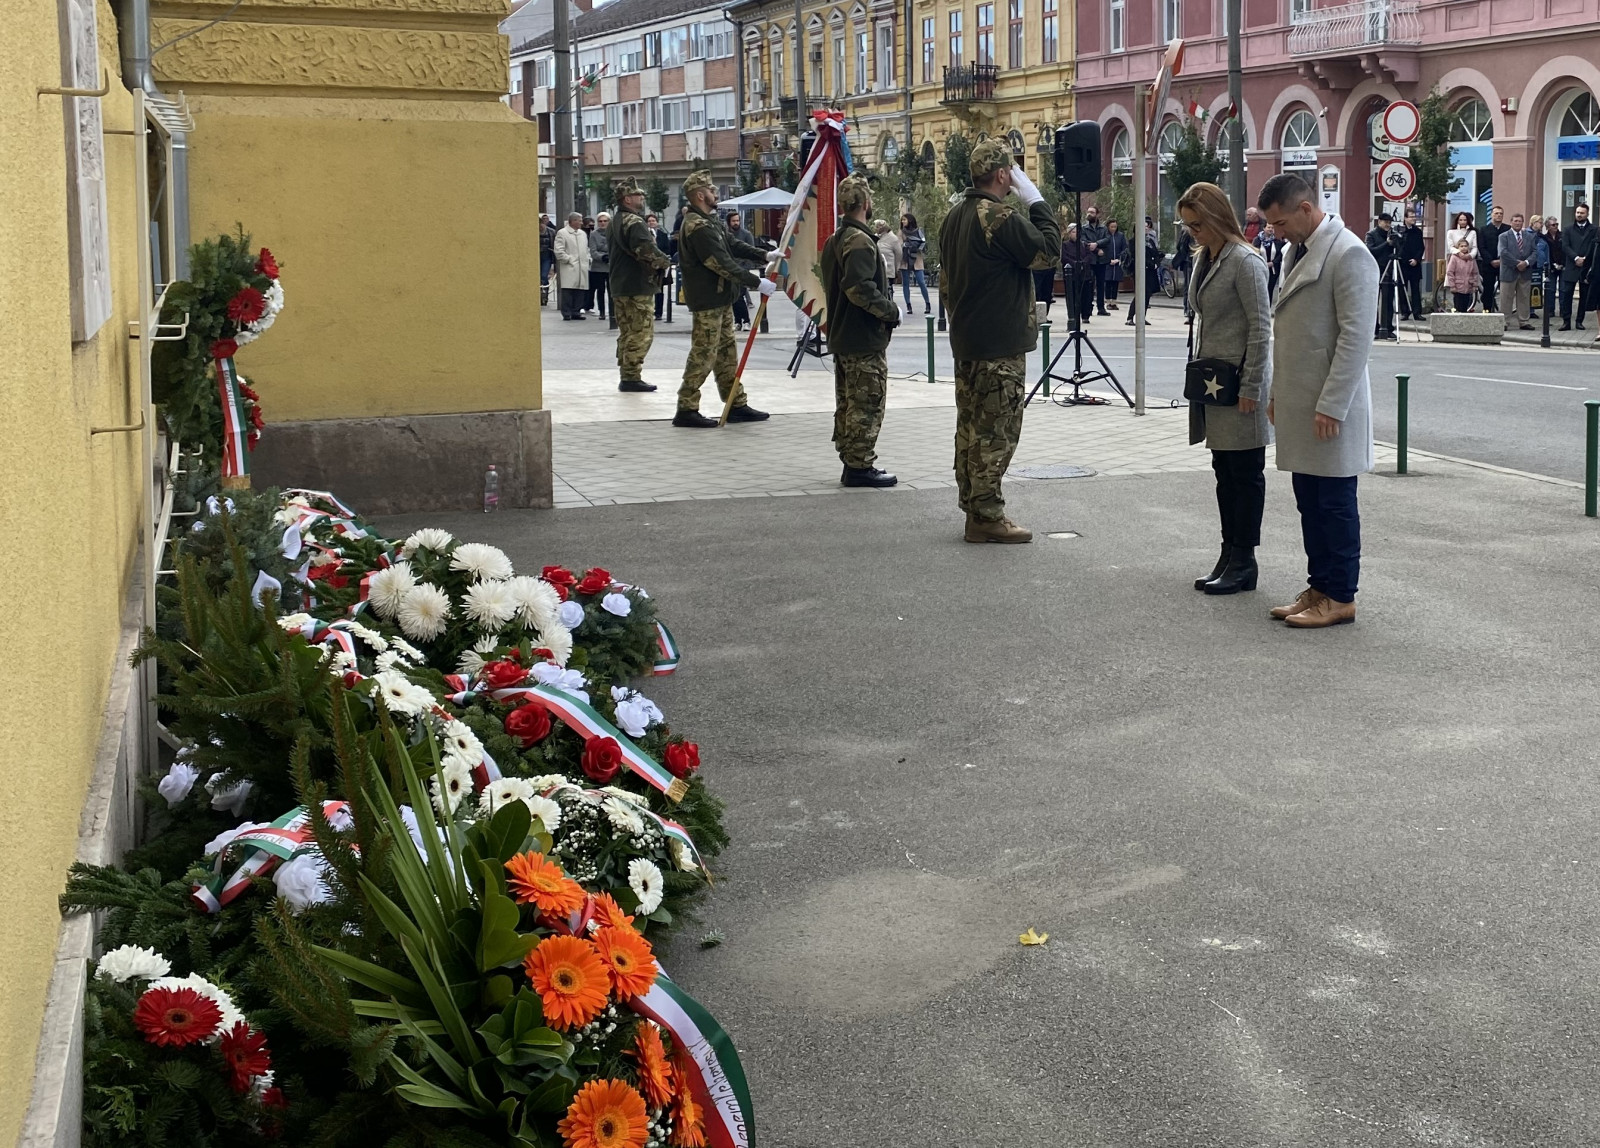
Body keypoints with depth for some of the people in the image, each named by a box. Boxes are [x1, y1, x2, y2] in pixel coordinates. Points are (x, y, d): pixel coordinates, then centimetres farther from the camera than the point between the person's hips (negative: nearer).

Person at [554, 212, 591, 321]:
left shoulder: (583, 234, 19)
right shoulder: (562, 233, -2)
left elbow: (587, 249, 27)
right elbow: (559, 251, -9)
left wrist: (588, 259, 11)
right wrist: (569, 260, -11)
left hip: (582, 268, 6)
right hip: (569, 268, -6)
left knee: (580, 291, 4)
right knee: (568, 291, -8)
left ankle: (576, 312, 11)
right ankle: (566, 313, -4)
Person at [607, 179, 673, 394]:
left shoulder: (614, 222, 16)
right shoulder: (635, 222, -16)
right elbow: (647, 251, -26)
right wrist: (665, 262, -9)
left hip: (619, 285, 10)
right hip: (638, 287, -10)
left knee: (626, 332, 15)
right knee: (641, 332, -7)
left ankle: (626, 376, 18)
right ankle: (631, 376, -8)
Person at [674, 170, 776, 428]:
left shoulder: (709, 221, 13)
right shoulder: (698, 227, -21)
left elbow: (733, 245, 15)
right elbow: (723, 264, -24)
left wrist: (765, 255, 2)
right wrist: (758, 283, -22)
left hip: (721, 299, 10)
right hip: (707, 300, -10)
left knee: (726, 351, 14)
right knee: (704, 354, -6)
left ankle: (737, 405, 20)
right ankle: (686, 409, 0)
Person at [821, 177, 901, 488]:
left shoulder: (834, 241, 13)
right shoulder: (861, 241, -17)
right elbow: (860, 288, -27)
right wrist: (891, 310, -18)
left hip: (841, 337, 10)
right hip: (866, 338, -10)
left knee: (847, 403, 14)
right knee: (867, 405, -5)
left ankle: (851, 463, 21)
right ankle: (860, 466, -2)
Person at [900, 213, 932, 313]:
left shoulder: (919, 231, 5)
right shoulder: (902, 232, 10)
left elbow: (923, 244, 2)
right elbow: (899, 245, 3)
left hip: (916, 261, -2)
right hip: (905, 261, 2)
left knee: (921, 282, -7)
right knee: (905, 284, 0)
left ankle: (927, 304, 4)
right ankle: (908, 306, 5)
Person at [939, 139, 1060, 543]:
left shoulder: (955, 217, 12)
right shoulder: (1001, 218, -18)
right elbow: (1048, 252, -13)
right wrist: (1036, 201, -8)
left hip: (965, 341, 9)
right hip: (1001, 344, -9)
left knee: (971, 425, 15)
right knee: (996, 430, -5)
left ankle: (973, 506, 23)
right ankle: (987, 516, -3)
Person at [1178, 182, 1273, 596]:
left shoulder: (1244, 261, -15)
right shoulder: (1203, 258, 12)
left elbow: (1261, 328, -16)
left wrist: (1251, 387, -17)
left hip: (1239, 381, -9)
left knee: (1246, 472, 0)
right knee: (1224, 470, 12)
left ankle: (1244, 562, 5)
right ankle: (1230, 555, 19)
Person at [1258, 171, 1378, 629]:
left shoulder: (1349, 255, -14)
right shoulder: (1298, 252, 15)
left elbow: (1355, 337, -18)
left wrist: (1331, 406, -20)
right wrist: (1278, 393, 17)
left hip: (1330, 408, -9)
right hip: (1298, 403, 9)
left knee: (1334, 504, -2)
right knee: (1309, 501, 12)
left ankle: (1340, 598, 6)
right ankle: (1319, 588, 20)